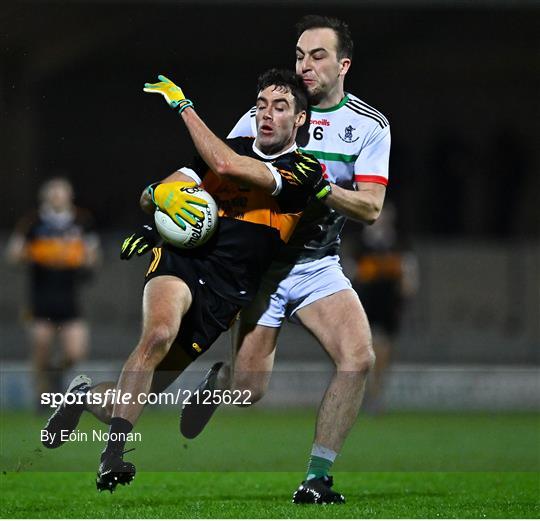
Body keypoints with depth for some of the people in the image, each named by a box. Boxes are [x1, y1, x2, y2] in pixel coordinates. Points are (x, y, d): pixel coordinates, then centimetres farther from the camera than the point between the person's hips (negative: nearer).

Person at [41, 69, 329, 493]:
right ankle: (112, 457, -32)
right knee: (159, 334, -33)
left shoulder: (303, 172, -1)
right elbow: (149, 196, 18)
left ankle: (85, 394, 32)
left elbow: (227, 166, -18)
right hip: (182, 259, 1)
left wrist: (184, 105, -8)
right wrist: (161, 194, -8)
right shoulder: (232, 145, 15)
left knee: (144, 392, -2)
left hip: (226, 291, -1)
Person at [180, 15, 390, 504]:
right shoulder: (265, 114, -3)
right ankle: (220, 378, 31)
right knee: (249, 391, -9)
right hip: (261, 261, -2)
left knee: (359, 358, -21)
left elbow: (370, 207, -8)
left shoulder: (371, 125, 0)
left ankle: (317, 478, -10)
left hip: (320, 265, 2)